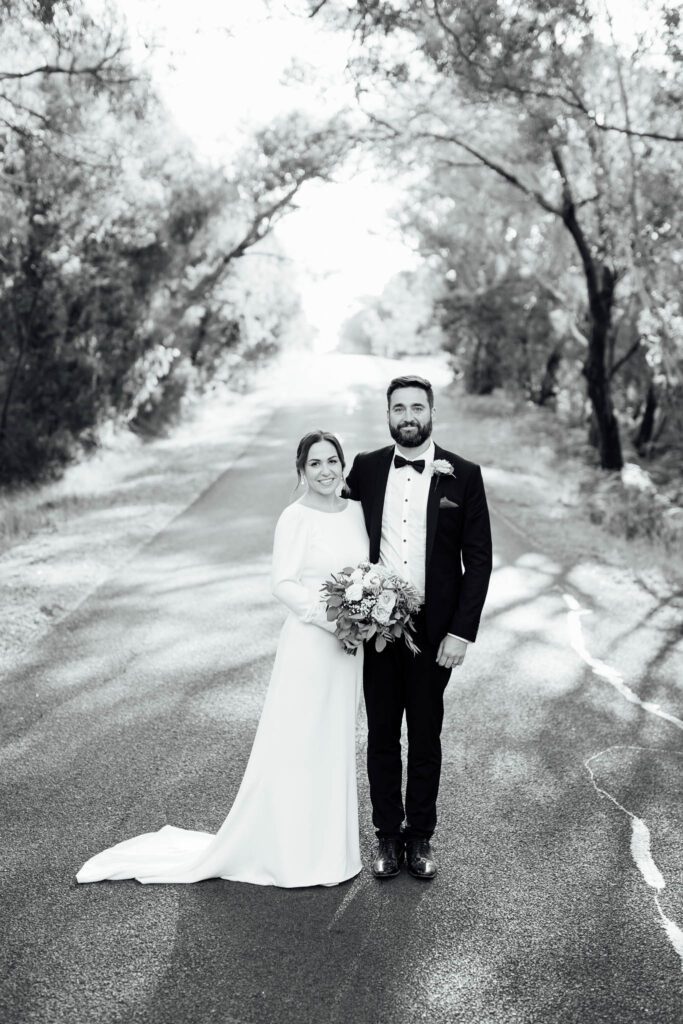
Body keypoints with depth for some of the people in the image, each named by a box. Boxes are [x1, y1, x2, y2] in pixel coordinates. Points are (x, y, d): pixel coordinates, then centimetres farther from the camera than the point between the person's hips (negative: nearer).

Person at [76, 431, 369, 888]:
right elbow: (284, 584, -14)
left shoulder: (356, 511, 7)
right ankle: (289, 850, 18)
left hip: (350, 644, 6)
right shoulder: (295, 517, -11)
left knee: (336, 742, 16)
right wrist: (332, 617, -22)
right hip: (309, 641, -6)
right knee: (297, 744, 2)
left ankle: (325, 841, 32)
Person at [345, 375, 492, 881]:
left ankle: (421, 837, 27)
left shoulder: (463, 474, -4)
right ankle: (388, 835, 25)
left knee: (426, 736, 11)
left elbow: (479, 559, -4)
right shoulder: (366, 468, 2)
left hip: (434, 630, -1)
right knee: (382, 735, 11)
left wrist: (462, 631, -9)